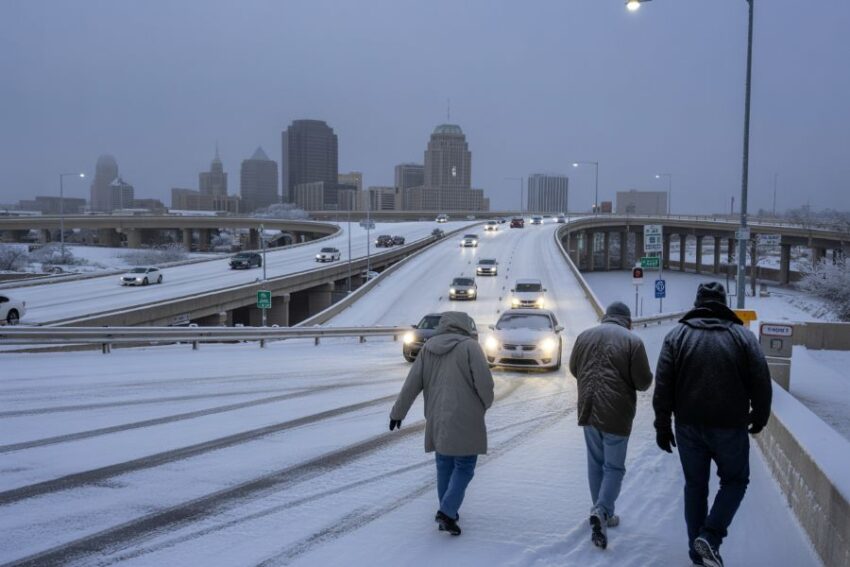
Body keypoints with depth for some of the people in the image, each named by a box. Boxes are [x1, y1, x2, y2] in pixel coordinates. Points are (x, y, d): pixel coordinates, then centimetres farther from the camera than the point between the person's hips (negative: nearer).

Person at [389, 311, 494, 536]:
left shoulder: (428, 349, 7)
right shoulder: (470, 347, -8)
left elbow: (411, 385, 7)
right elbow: (484, 382, -13)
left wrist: (398, 413, 13)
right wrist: (486, 404, 7)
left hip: (437, 420, 5)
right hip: (465, 419, -5)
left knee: (444, 465, 17)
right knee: (464, 467, 3)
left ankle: (448, 512, 24)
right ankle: (447, 512, -9)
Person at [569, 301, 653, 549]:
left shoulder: (585, 336, 5)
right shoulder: (632, 340, -10)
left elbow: (573, 369, 16)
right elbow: (643, 381, -9)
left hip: (588, 410, 4)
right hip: (616, 414, -4)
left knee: (595, 463, 17)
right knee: (614, 466, 5)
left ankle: (601, 512, 25)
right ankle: (601, 511, -10)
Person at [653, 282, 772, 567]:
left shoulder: (677, 334, 0)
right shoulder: (743, 335, -2)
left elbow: (663, 385, -3)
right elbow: (761, 383, -3)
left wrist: (662, 426, 3)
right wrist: (759, 417, 13)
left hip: (689, 426, 2)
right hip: (730, 426, -2)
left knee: (695, 484, 15)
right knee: (735, 480, 16)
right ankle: (710, 537, -1)